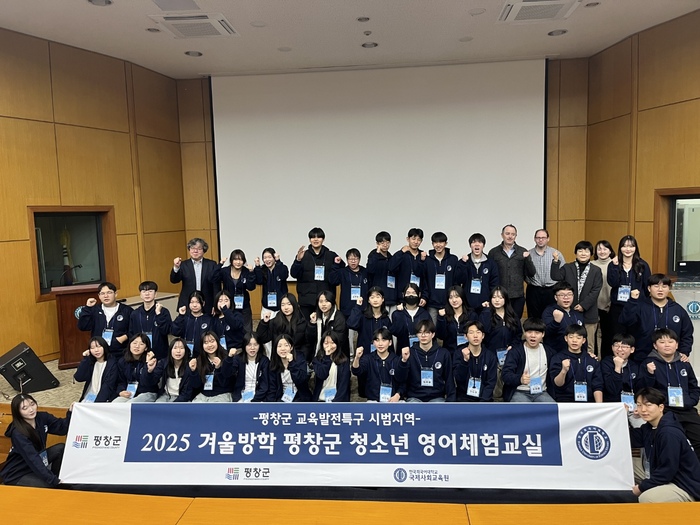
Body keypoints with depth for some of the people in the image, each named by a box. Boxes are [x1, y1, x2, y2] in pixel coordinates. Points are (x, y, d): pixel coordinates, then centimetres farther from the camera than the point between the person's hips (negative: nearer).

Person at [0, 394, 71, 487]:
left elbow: (63, 428, -10)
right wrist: (54, 480, -34)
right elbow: (33, 459, -31)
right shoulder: (18, 433, -27)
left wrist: (71, 412, -30)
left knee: (61, 448, -13)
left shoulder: (42, 417, -10)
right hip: (17, 475, -7)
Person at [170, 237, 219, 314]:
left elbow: (216, 287, 3)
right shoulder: (183, 265, 7)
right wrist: (176, 267, -22)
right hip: (187, 307, 1)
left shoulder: (211, 264, 4)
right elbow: (174, 280, -4)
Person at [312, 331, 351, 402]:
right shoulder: (317, 359, 7)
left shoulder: (344, 360, 2)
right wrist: (327, 356, -10)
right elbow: (322, 375, -9)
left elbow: (344, 383, -4)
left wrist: (336, 401, -12)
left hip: (338, 399, -1)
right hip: (321, 399, 1)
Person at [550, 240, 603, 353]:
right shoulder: (567, 268, 9)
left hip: (588, 313, 0)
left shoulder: (596, 271, 6)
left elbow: (595, 291, -3)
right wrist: (555, 262, -16)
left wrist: (583, 305, -12)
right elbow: (556, 277, -7)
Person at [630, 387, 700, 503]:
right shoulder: (649, 427, 5)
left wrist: (642, 487, -17)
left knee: (647, 498, -32)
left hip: (687, 488, -10)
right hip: (668, 479, 10)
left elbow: (667, 470, -24)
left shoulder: (669, 434, -24)